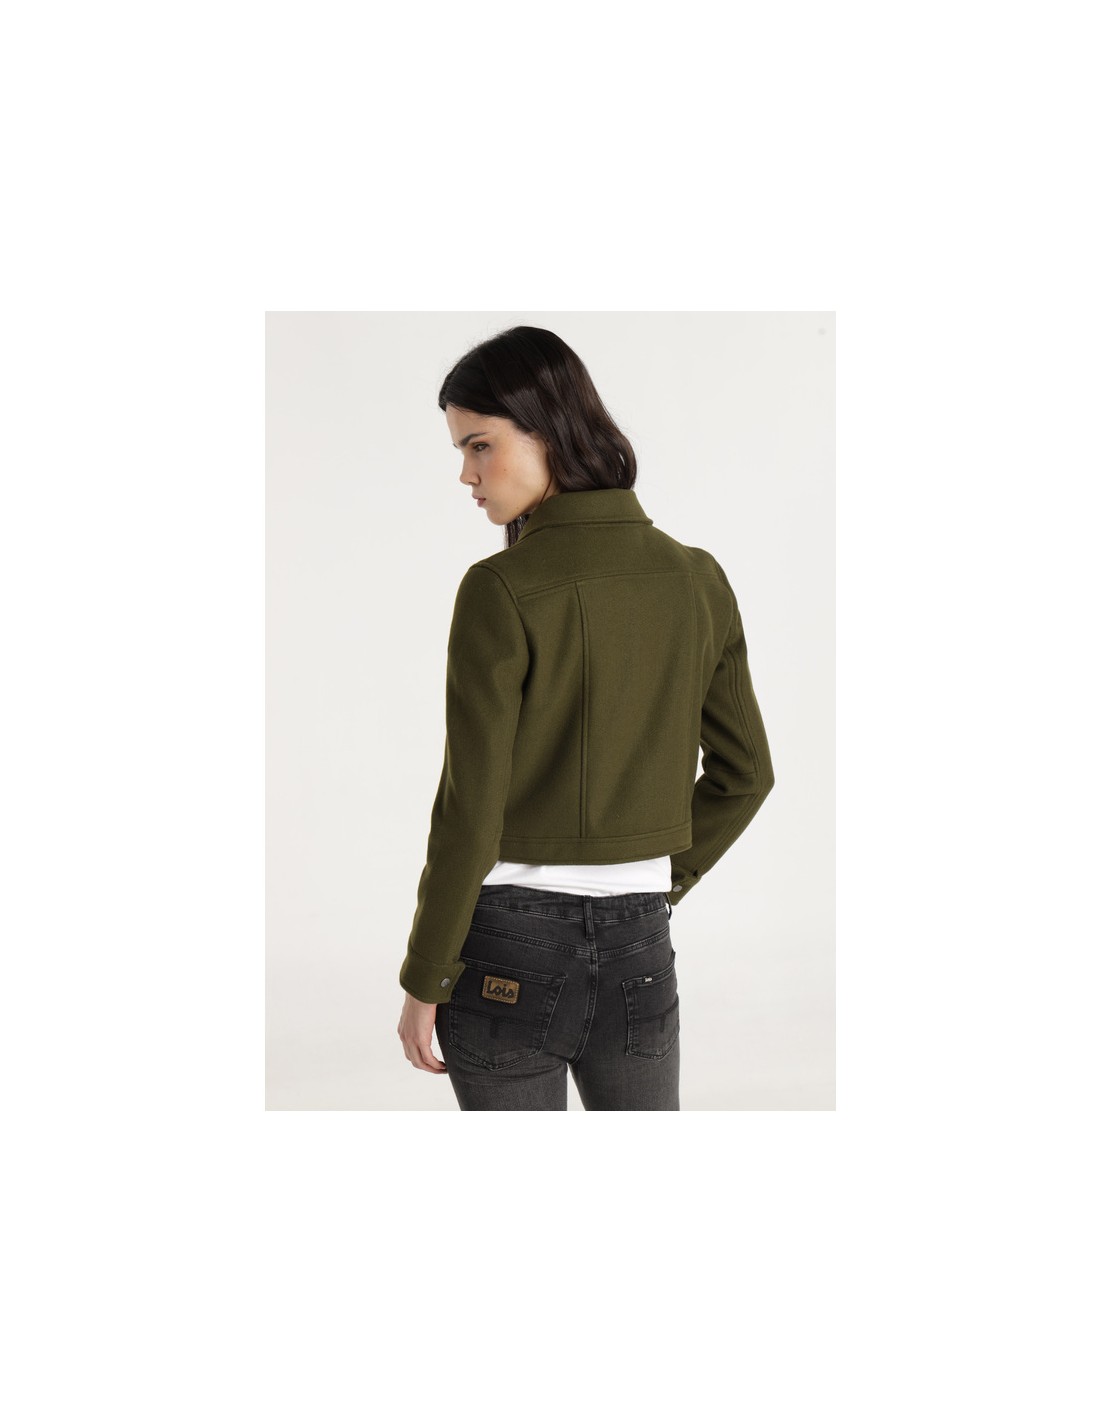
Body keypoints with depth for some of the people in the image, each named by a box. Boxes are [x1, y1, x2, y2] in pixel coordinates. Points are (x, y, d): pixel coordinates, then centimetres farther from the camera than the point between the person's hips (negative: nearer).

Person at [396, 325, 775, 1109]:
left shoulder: (502, 591, -17)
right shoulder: (699, 580, 0)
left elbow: (471, 813, -16)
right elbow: (744, 772, 8)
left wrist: (424, 983, -6)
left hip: (507, 949, -4)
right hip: (637, 946, 5)